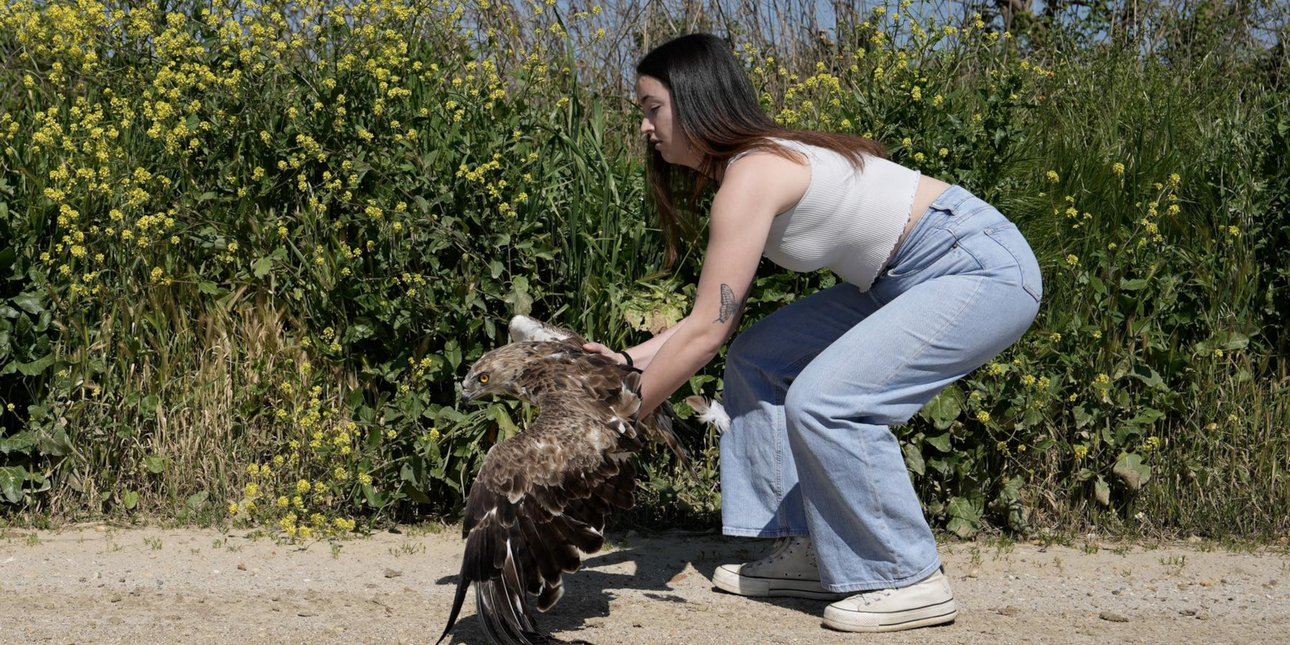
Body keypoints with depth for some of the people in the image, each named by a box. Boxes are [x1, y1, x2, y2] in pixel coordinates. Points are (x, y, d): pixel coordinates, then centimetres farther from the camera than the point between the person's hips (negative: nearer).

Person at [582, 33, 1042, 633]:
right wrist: (628, 360, 5)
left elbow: (705, 332, -21)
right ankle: (806, 549, 11)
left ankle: (911, 581, -6)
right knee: (759, 361, 8)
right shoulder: (746, 164, 7)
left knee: (823, 400, -21)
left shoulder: (752, 174, -22)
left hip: (984, 270, -10)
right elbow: (717, 316, 9)